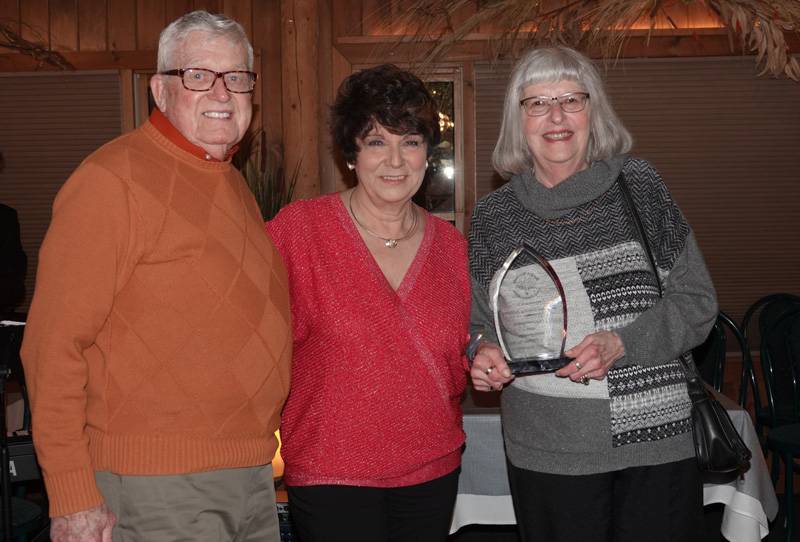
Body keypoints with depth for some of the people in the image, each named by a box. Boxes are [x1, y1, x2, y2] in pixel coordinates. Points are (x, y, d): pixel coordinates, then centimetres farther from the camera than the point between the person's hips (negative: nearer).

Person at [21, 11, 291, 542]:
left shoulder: (233, 184, 13)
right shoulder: (113, 179, -13)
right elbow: (54, 346, -16)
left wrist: (263, 447, 15)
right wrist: (73, 496, -17)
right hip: (157, 486, -7)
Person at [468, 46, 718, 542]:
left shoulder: (639, 185, 0)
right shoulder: (493, 216, 3)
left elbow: (698, 302, 0)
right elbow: (482, 321, 12)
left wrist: (621, 343, -15)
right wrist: (486, 352, -11)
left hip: (660, 440, 0)